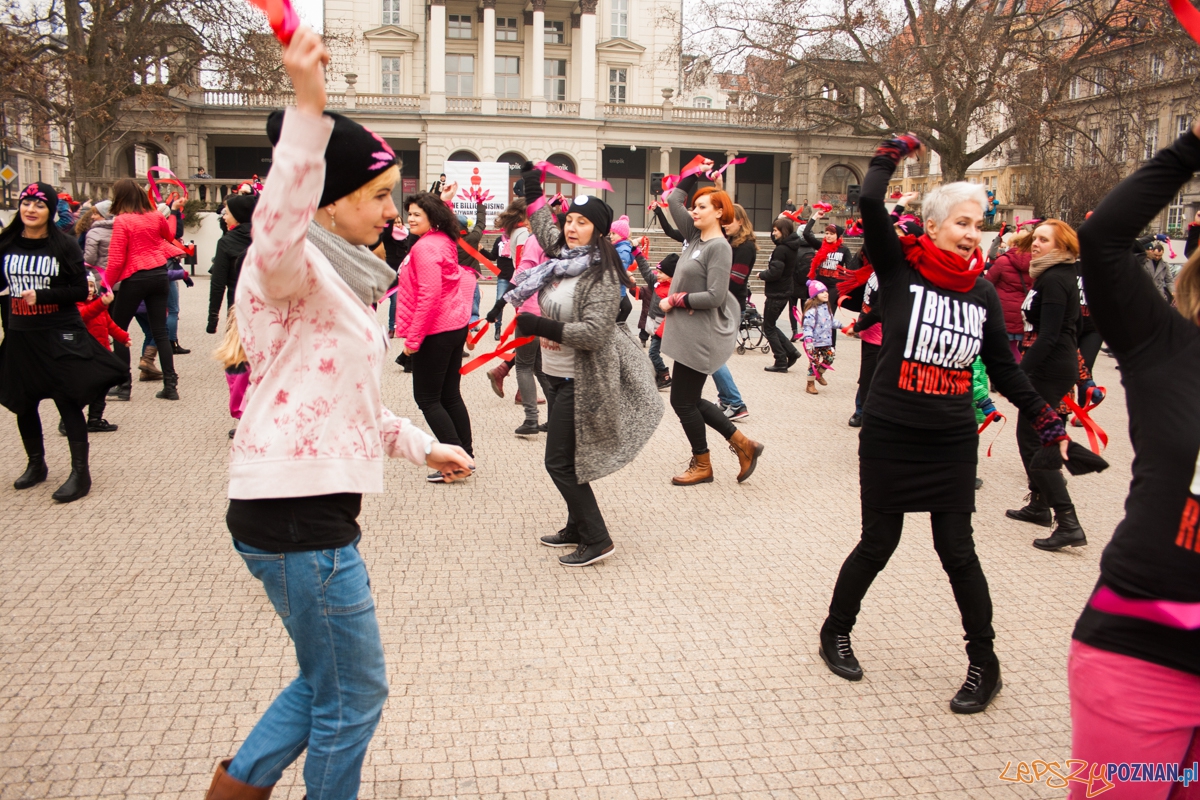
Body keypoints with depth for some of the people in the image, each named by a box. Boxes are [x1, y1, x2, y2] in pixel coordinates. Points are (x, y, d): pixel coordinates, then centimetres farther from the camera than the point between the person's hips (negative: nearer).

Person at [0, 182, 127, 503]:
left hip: (60, 337, -4)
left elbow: (80, 290, -9)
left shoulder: (64, 245, -6)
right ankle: (36, 465, 32)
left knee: (68, 402, -4)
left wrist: (41, 295, -20)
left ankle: (80, 473, 3)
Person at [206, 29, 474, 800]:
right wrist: (308, 108, -49)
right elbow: (278, 228, -40)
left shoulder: (341, 275, 16)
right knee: (354, 698, 7)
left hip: (313, 508, 10)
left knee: (330, 680, 24)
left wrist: (422, 445, 19)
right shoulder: (291, 267, -14)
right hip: (297, 515, -10)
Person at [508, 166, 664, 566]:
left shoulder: (601, 277, -18)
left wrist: (540, 326, -24)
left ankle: (596, 540, 2)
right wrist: (532, 189, 30)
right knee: (565, 458, 16)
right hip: (557, 375, 9)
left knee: (560, 461, -8)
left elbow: (593, 333, -26)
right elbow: (542, 225, 29)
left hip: (583, 381, -9)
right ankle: (578, 528, 30)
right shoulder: (562, 258, 7)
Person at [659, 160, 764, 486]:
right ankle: (742, 444, 22)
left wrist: (674, 300, -14)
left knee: (683, 401, 1)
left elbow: (714, 296, -22)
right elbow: (674, 202, 17)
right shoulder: (695, 236, 10)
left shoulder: (719, 247, -14)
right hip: (688, 332, 9)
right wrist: (693, 174, 11)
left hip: (702, 336, -9)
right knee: (689, 399, 14)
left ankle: (702, 465, 18)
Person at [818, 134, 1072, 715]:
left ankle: (984, 663, 22)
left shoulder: (982, 293, 4)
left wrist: (1044, 415, 10)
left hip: (952, 442, 3)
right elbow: (870, 203, -19)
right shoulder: (899, 269, -7)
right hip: (888, 437, -3)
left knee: (957, 549, 6)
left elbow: (1003, 367, 12)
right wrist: (893, 154, -4)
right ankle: (835, 633, 31)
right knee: (878, 544, 8)